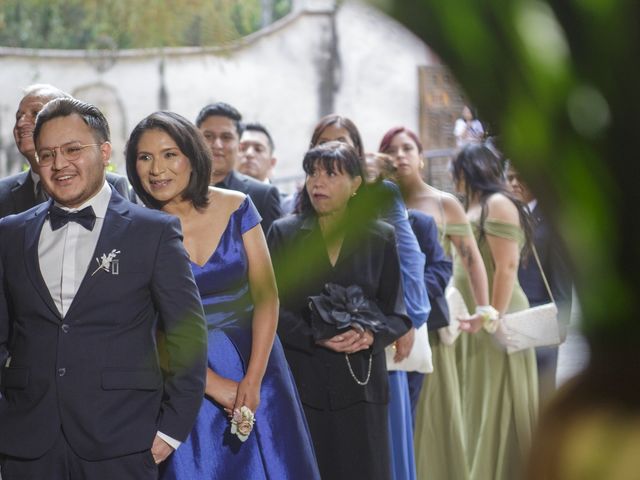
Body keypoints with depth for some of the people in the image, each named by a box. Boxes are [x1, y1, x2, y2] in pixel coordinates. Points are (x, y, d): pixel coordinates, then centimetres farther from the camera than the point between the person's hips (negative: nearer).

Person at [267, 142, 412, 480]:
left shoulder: (380, 238, 7)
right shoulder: (284, 233, 5)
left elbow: (398, 313, 6)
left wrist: (372, 334, -15)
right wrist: (315, 337, -15)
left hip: (360, 382, 1)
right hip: (301, 380, -1)